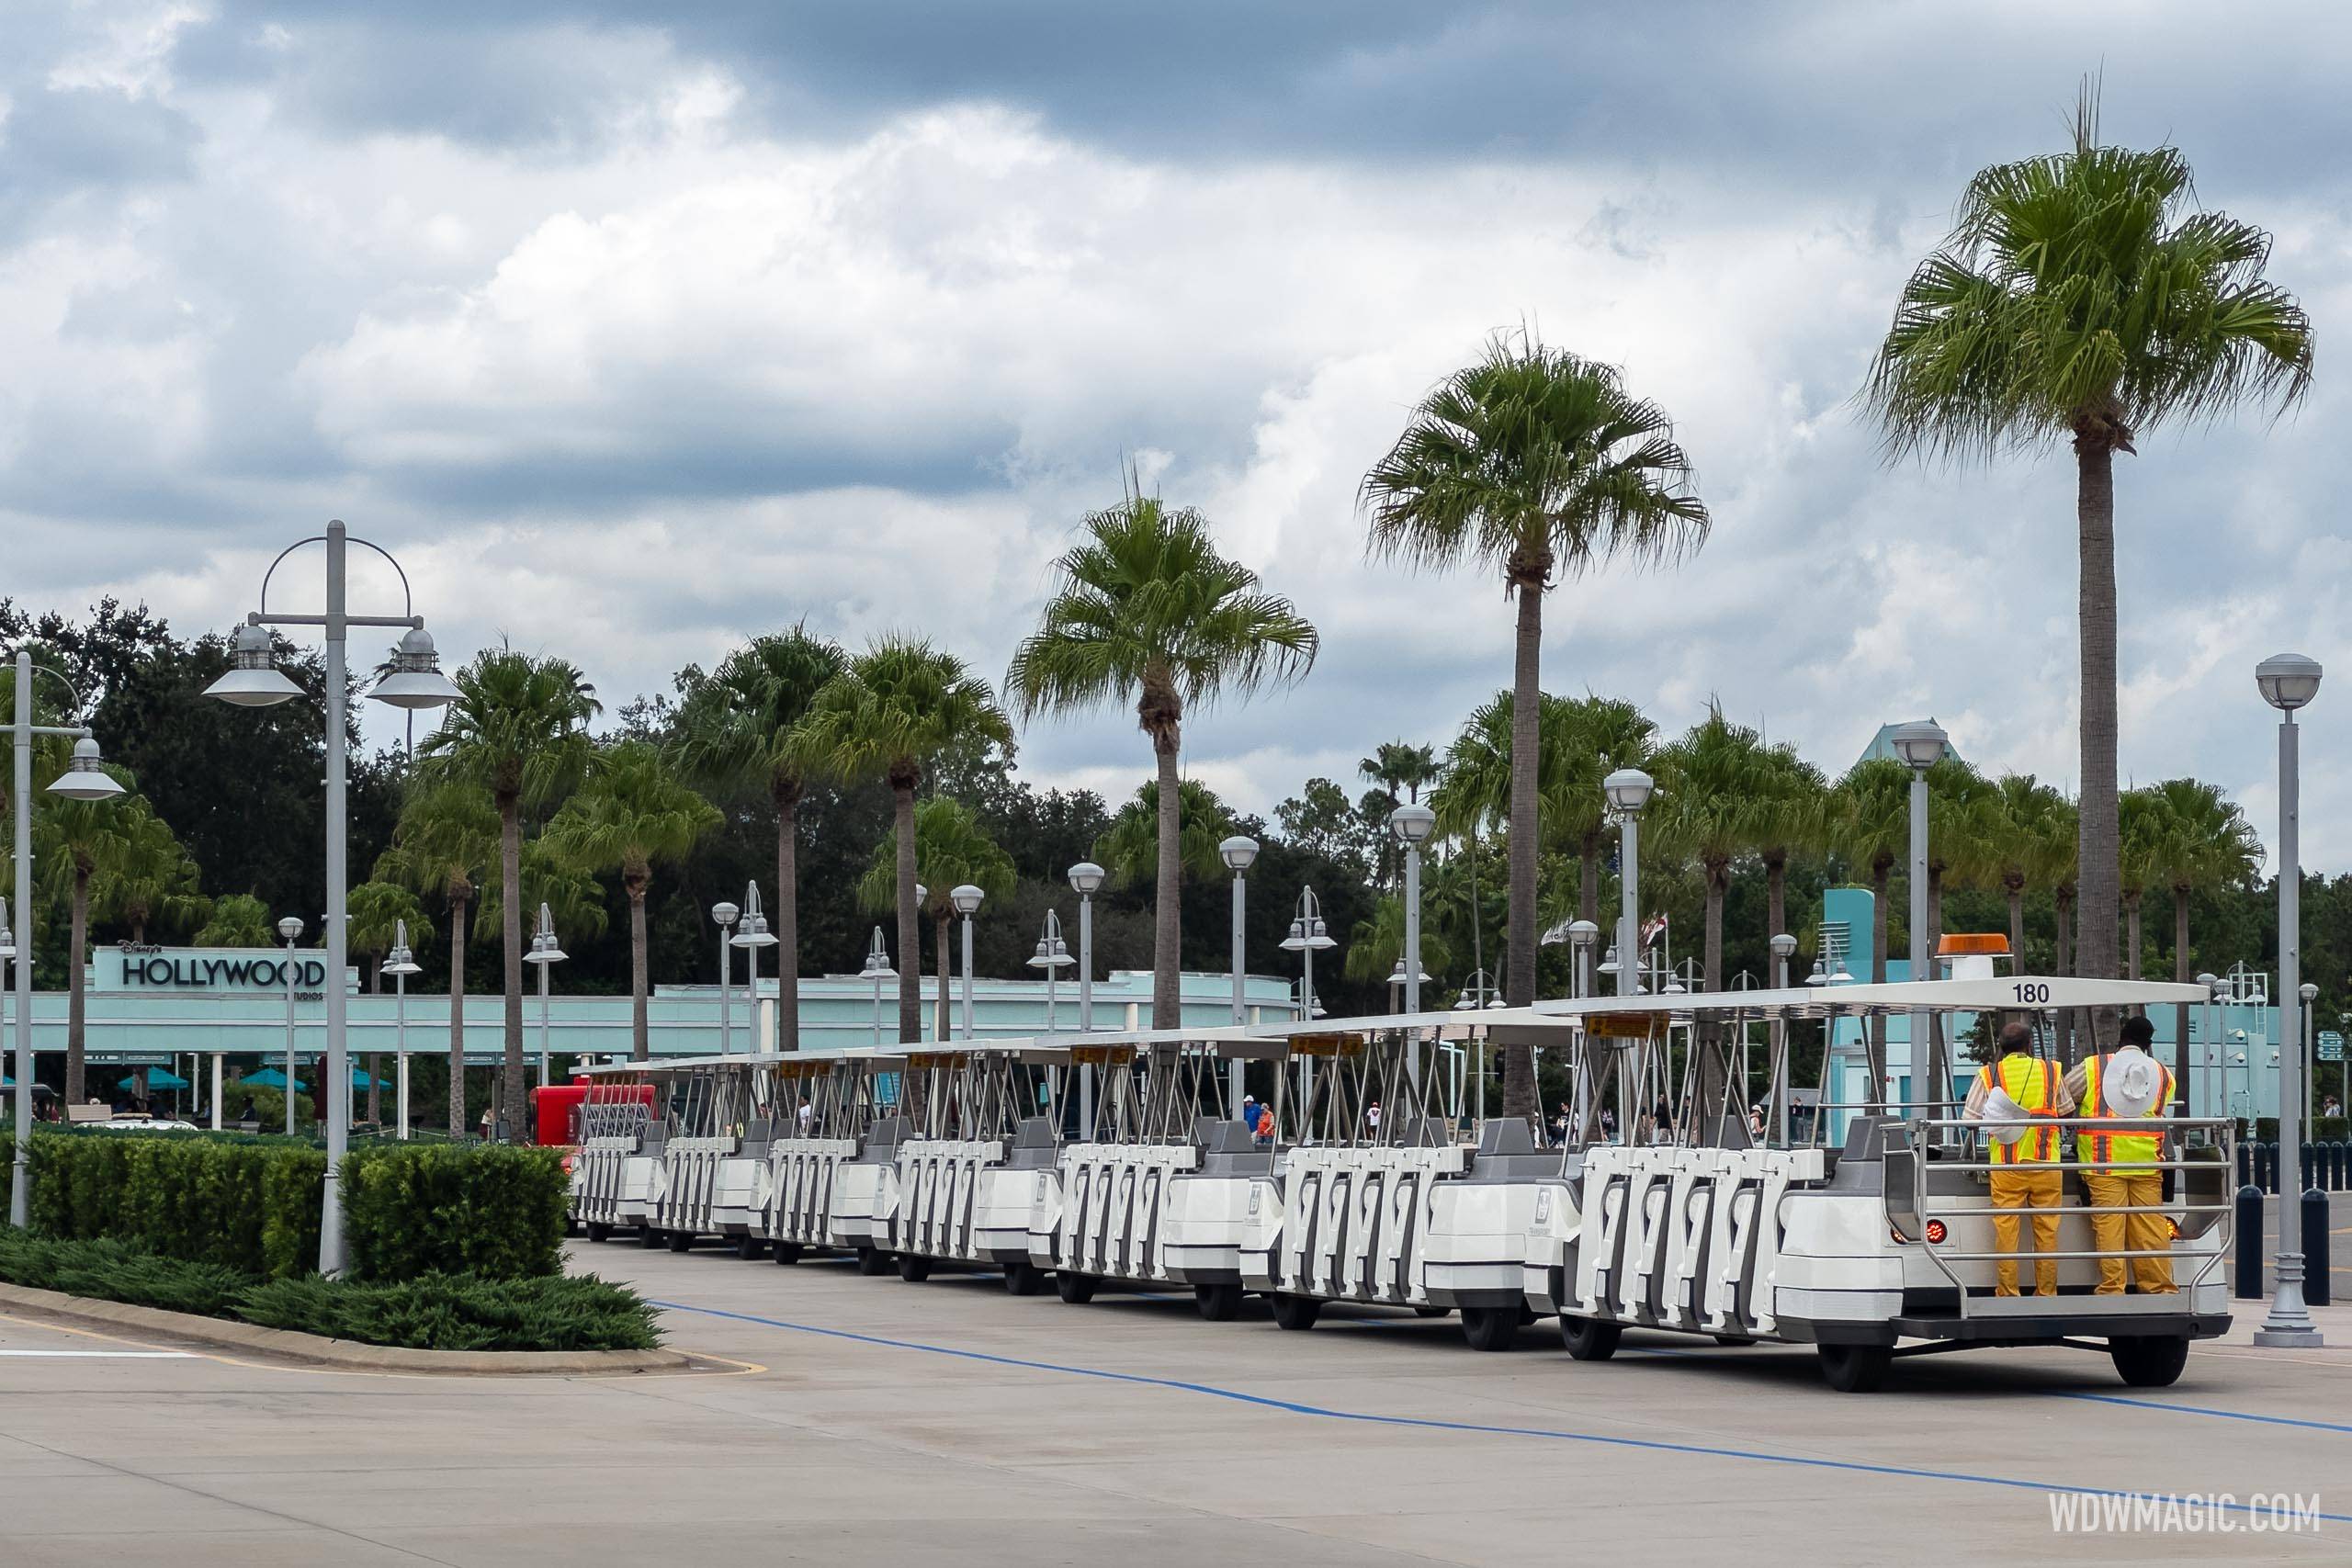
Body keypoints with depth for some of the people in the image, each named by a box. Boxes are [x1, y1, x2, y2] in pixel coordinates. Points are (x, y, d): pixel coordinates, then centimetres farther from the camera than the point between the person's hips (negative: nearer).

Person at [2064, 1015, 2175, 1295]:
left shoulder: (2092, 1067, 2)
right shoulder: (2163, 1075, 12)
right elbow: (2163, 1117, 14)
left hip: (2105, 1163, -3)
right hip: (2147, 1163, 3)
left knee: (2108, 1226, -3)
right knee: (2152, 1226, 5)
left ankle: (2112, 1288, -7)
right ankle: (2160, 1288, 6)